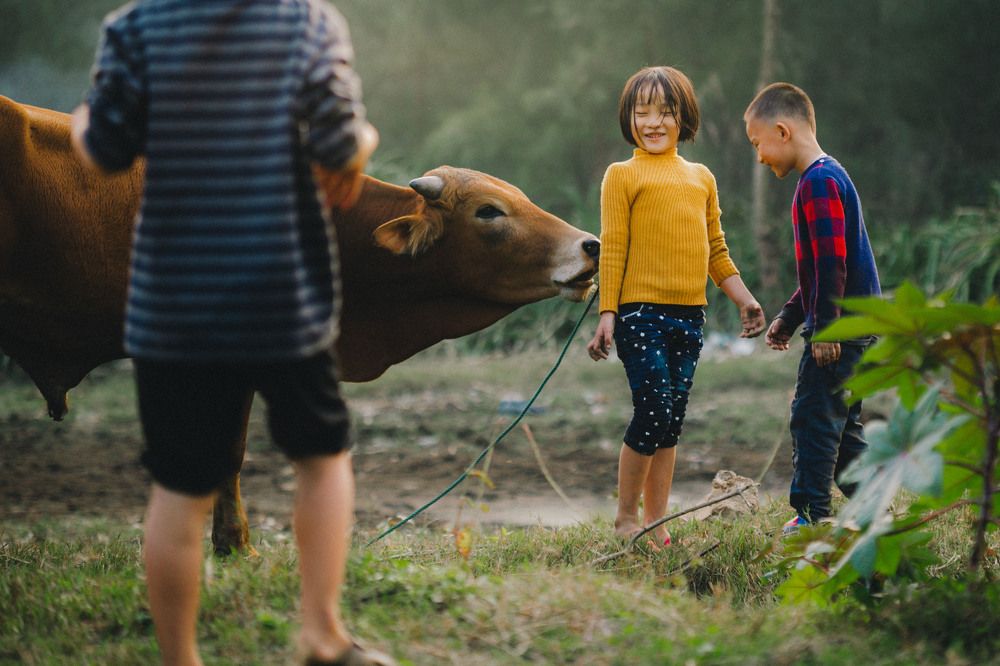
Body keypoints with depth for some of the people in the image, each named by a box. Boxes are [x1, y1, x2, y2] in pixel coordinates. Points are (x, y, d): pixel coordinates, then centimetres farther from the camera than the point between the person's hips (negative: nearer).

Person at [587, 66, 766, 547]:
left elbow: (716, 250, 21)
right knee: (654, 410, -12)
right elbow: (612, 249, -4)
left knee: (672, 422, 7)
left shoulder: (701, 178, 15)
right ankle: (626, 517, 4)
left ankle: (656, 522, 15)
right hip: (641, 313, -5)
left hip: (689, 315, 5)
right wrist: (607, 315, -9)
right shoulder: (623, 175, 1)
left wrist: (745, 300, 13)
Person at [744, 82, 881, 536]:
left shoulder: (819, 182, -14)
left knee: (813, 416, -8)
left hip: (841, 327, -10)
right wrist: (789, 317, 26)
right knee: (840, 423, 15)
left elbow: (831, 262, -21)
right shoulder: (829, 177, 19)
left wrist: (824, 327, -22)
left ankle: (810, 514, -6)